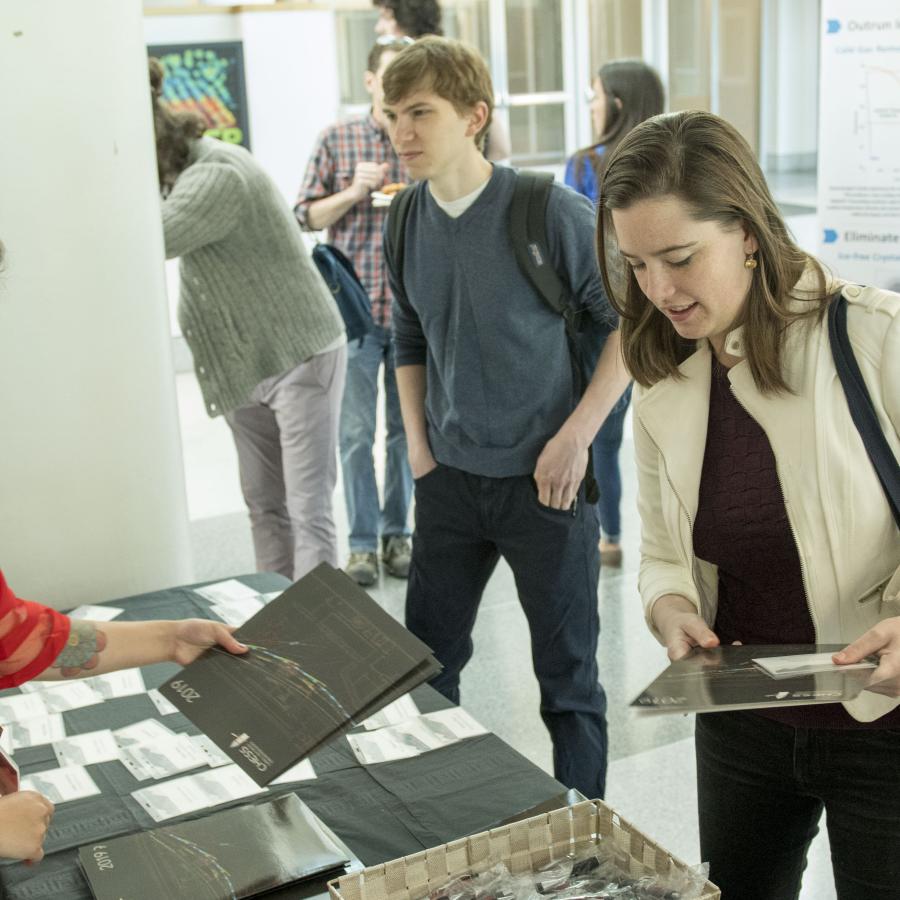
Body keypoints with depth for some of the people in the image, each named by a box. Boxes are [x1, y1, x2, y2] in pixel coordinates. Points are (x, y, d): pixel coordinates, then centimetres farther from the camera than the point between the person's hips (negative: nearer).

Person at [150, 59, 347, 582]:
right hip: (244, 366, 9)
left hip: (301, 357, -9)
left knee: (308, 510, -6)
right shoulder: (178, 175, 6)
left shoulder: (220, 174, -24)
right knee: (265, 503, 13)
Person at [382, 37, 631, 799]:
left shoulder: (552, 213, -15)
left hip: (544, 480, -5)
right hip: (451, 480, 6)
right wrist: (419, 450, 7)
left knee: (567, 675, 6)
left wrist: (577, 436, -16)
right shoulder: (407, 225, 3)